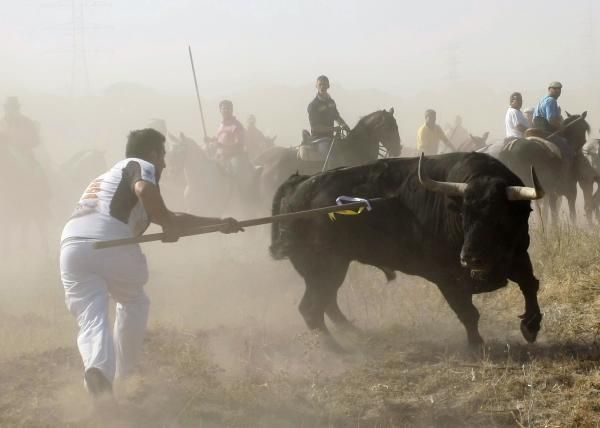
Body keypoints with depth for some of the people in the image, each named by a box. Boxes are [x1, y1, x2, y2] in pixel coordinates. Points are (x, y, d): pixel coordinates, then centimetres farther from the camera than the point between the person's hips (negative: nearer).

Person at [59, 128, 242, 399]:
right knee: (133, 303, 23)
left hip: (72, 245, 5)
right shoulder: (140, 166, 15)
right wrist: (168, 223, 0)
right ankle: (124, 374, 26)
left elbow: (169, 218, 42)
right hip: (110, 243, -5)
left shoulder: (109, 176, 40)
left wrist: (219, 223, 44)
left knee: (91, 317, -4)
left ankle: (97, 368, -33)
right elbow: (144, 189, -14)